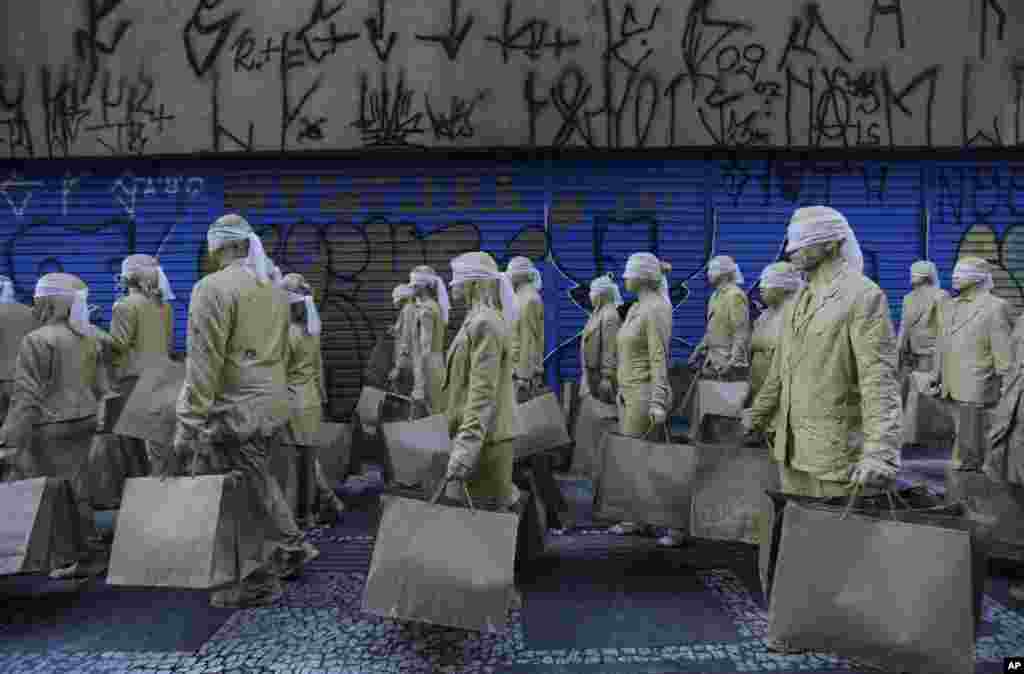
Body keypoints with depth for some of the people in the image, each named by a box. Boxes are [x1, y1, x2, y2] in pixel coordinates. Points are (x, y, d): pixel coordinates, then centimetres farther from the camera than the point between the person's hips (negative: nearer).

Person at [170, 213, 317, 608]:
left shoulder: (213, 288, -12)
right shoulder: (275, 290, 12)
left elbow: (203, 365, -17)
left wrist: (187, 428, -15)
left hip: (238, 410, -8)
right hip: (275, 404, 8)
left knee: (243, 495, 4)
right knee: (257, 482, 24)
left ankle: (261, 582, 15)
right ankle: (292, 547, 32)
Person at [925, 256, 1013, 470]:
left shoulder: (995, 306, -8)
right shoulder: (954, 305, 14)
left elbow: (1005, 351, -12)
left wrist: (1008, 390, -15)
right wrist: (936, 376, 17)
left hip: (977, 389, -7)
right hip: (955, 388, 8)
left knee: (968, 449, -5)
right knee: (964, 436, 16)